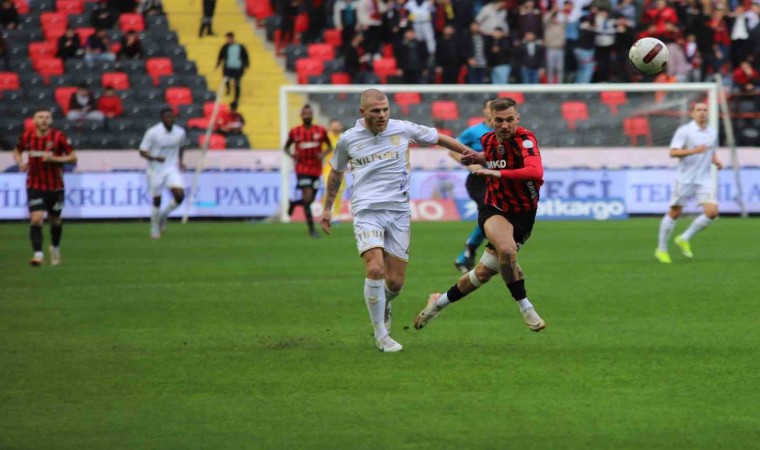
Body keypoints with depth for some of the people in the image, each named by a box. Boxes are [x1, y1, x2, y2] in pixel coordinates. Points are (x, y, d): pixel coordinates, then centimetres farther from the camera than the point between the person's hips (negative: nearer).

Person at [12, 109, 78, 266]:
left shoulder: (58, 137, -10)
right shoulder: (27, 137, -2)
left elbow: (73, 158, -7)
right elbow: (17, 151, 18)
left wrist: (54, 158, -21)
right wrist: (20, 162, -3)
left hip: (55, 186, 0)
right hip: (34, 186, 0)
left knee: (55, 220, 14)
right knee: (36, 219, -17)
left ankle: (55, 247, 41)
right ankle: (38, 254, -18)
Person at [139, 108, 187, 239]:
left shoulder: (180, 132, -3)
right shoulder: (152, 133, -15)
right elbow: (142, 152, -11)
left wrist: (180, 160, 5)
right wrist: (154, 158, -29)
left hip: (172, 169, 2)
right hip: (156, 170, -2)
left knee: (179, 195, -17)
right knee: (156, 200, 3)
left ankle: (164, 215, 12)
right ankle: (155, 228, 24)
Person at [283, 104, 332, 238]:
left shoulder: (320, 131, 1)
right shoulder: (295, 132, -1)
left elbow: (330, 147, 11)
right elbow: (286, 147, 12)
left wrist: (323, 154, -10)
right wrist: (292, 156, -9)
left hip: (316, 169, 3)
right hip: (302, 169, -3)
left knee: (310, 200, 7)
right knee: (307, 197, -15)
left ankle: (294, 203, 42)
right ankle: (311, 229, -9)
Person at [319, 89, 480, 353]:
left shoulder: (403, 130, 2)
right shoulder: (348, 139, 3)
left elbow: (438, 138, 18)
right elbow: (336, 172, 21)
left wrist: (470, 153, 22)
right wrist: (327, 208, 25)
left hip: (399, 212, 2)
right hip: (366, 212, -2)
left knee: (395, 281, -1)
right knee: (375, 270, -21)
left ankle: (383, 307, 36)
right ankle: (381, 336, -8)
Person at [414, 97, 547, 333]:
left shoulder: (525, 139, -20)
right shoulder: (488, 140, -2)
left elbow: (536, 172, -39)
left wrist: (499, 172, -43)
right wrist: (481, 158, 4)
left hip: (522, 216, -2)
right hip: (494, 210, 2)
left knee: (483, 273, 4)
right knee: (506, 250, -31)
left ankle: (440, 301, 32)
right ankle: (525, 307, -13)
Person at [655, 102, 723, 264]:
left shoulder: (712, 132, 10)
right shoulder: (684, 131, -9)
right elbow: (673, 152, -17)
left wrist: (716, 161, 5)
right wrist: (693, 150, -29)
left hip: (705, 179, 5)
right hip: (685, 178, -5)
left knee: (712, 212, -11)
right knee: (674, 213, 2)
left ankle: (684, 239, 8)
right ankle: (661, 249, 18)